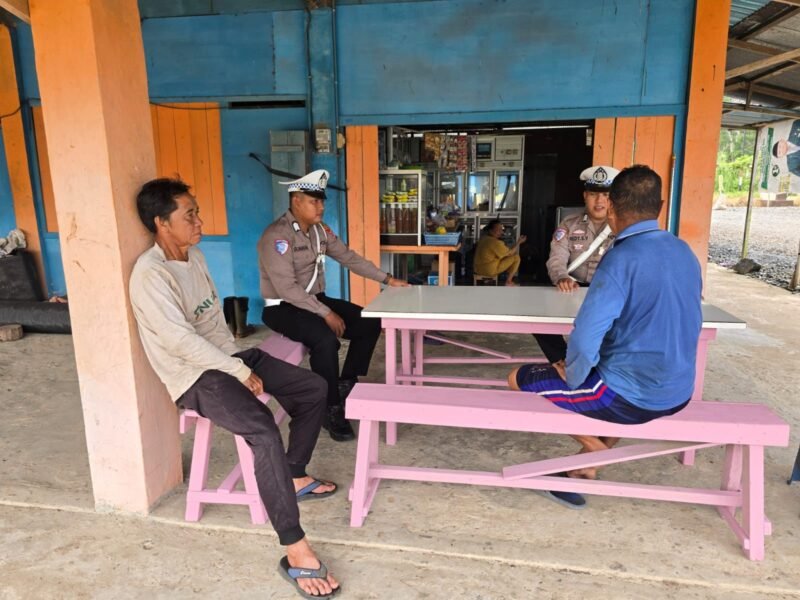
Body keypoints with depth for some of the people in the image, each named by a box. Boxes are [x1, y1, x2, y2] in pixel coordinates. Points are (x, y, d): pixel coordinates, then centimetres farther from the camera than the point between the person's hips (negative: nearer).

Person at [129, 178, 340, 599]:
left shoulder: (194, 257, 9)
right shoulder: (150, 276, -19)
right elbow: (182, 342, -25)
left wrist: (239, 360, 6)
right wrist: (241, 373, -19)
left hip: (227, 357, 9)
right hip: (195, 376, -9)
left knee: (314, 389, 5)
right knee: (264, 432, -31)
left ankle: (295, 476, 21)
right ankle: (295, 552, -24)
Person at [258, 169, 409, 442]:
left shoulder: (319, 229, 5)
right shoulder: (277, 235, -20)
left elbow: (348, 257, 11)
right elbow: (287, 288, -26)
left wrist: (387, 279, 6)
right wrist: (326, 313, -27)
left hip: (315, 300, 8)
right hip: (282, 307, -8)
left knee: (370, 323, -3)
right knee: (326, 339, -34)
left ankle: (346, 386, 10)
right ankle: (331, 409, -14)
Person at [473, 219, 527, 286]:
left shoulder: (483, 238, 3)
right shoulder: (495, 242, -23)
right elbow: (510, 253, -11)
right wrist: (519, 242, 0)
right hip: (490, 270, -9)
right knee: (516, 257, -2)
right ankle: (508, 281, 8)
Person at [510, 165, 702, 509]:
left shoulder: (623, 258, -22)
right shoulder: (684, 252, 3)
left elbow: (585, 339, -28)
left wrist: (572, 377, -7)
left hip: (632, 395, -8)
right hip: (677, 391, 8)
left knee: (519, 379, 6)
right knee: (600, 368, 36)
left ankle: (596, 449, 17)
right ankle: (582, 471, 31)